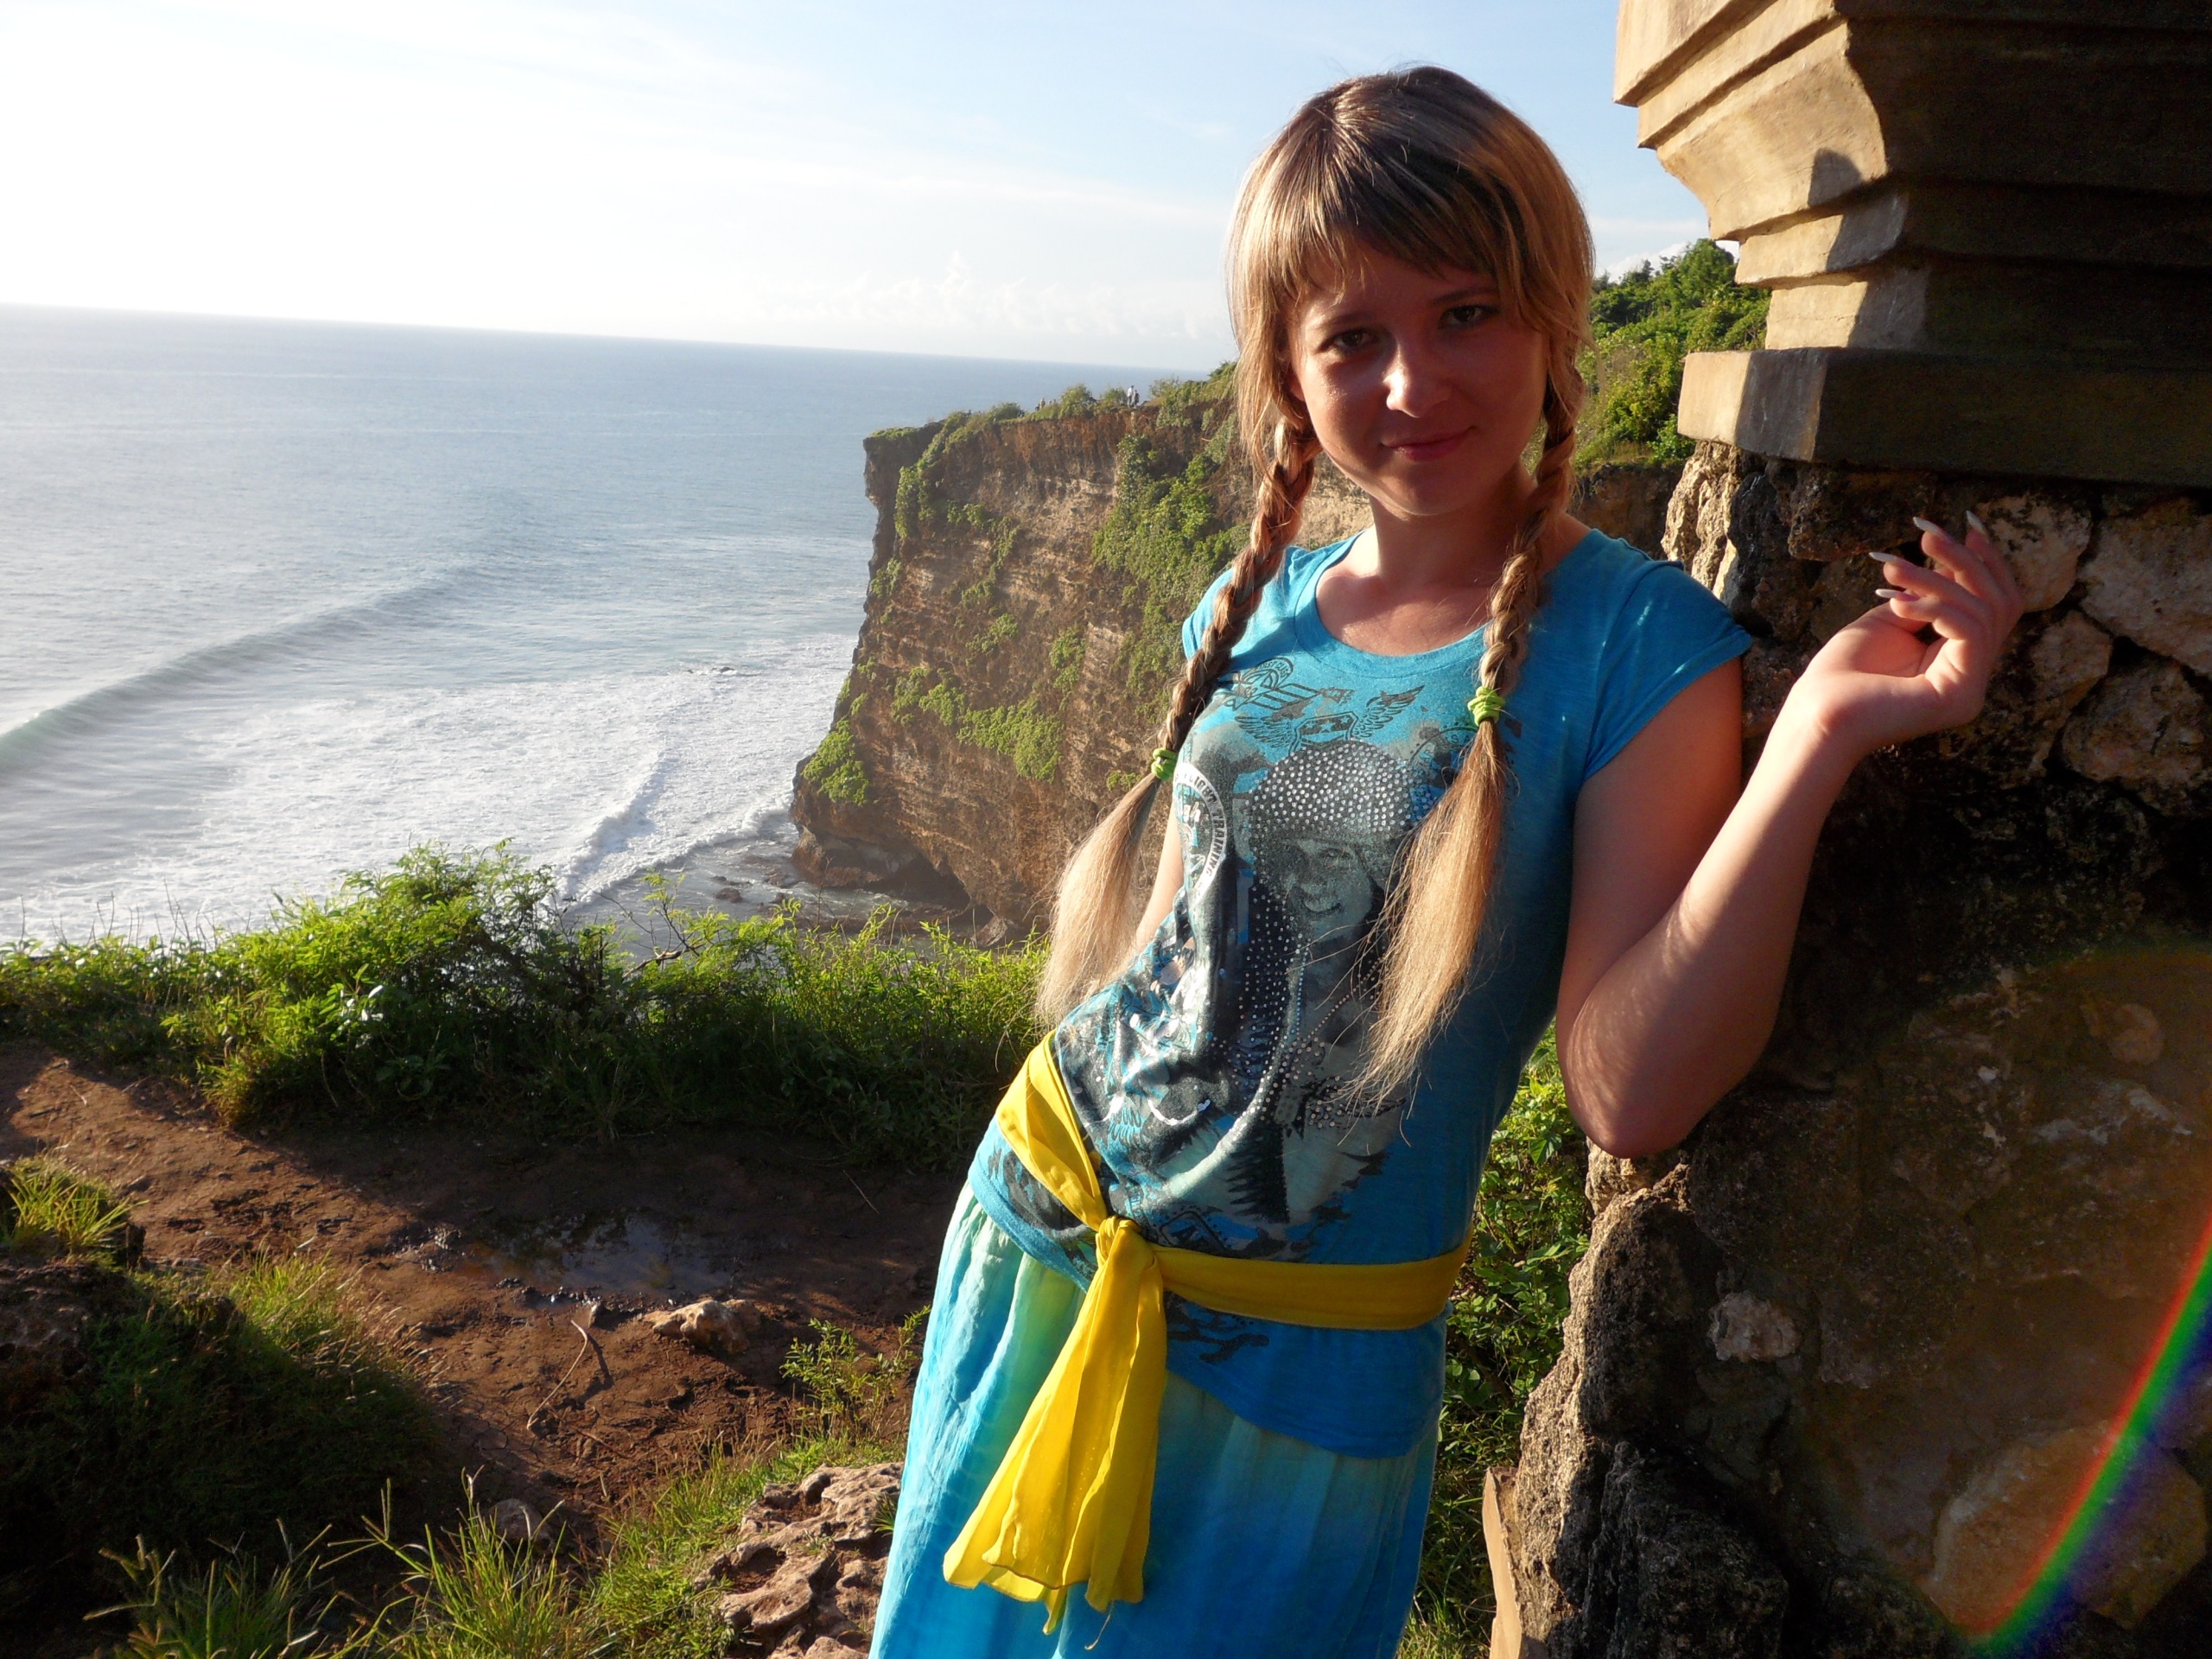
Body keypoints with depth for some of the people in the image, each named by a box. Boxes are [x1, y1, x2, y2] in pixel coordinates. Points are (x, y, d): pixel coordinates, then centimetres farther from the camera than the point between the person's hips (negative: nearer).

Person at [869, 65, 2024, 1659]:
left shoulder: (1642, 647, -15)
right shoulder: (1253, 611, 0)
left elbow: (1632, 1094, -23)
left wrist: (1816, 743, -31)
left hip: (1303, 1366, -5)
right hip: (1044, 1242, 5)